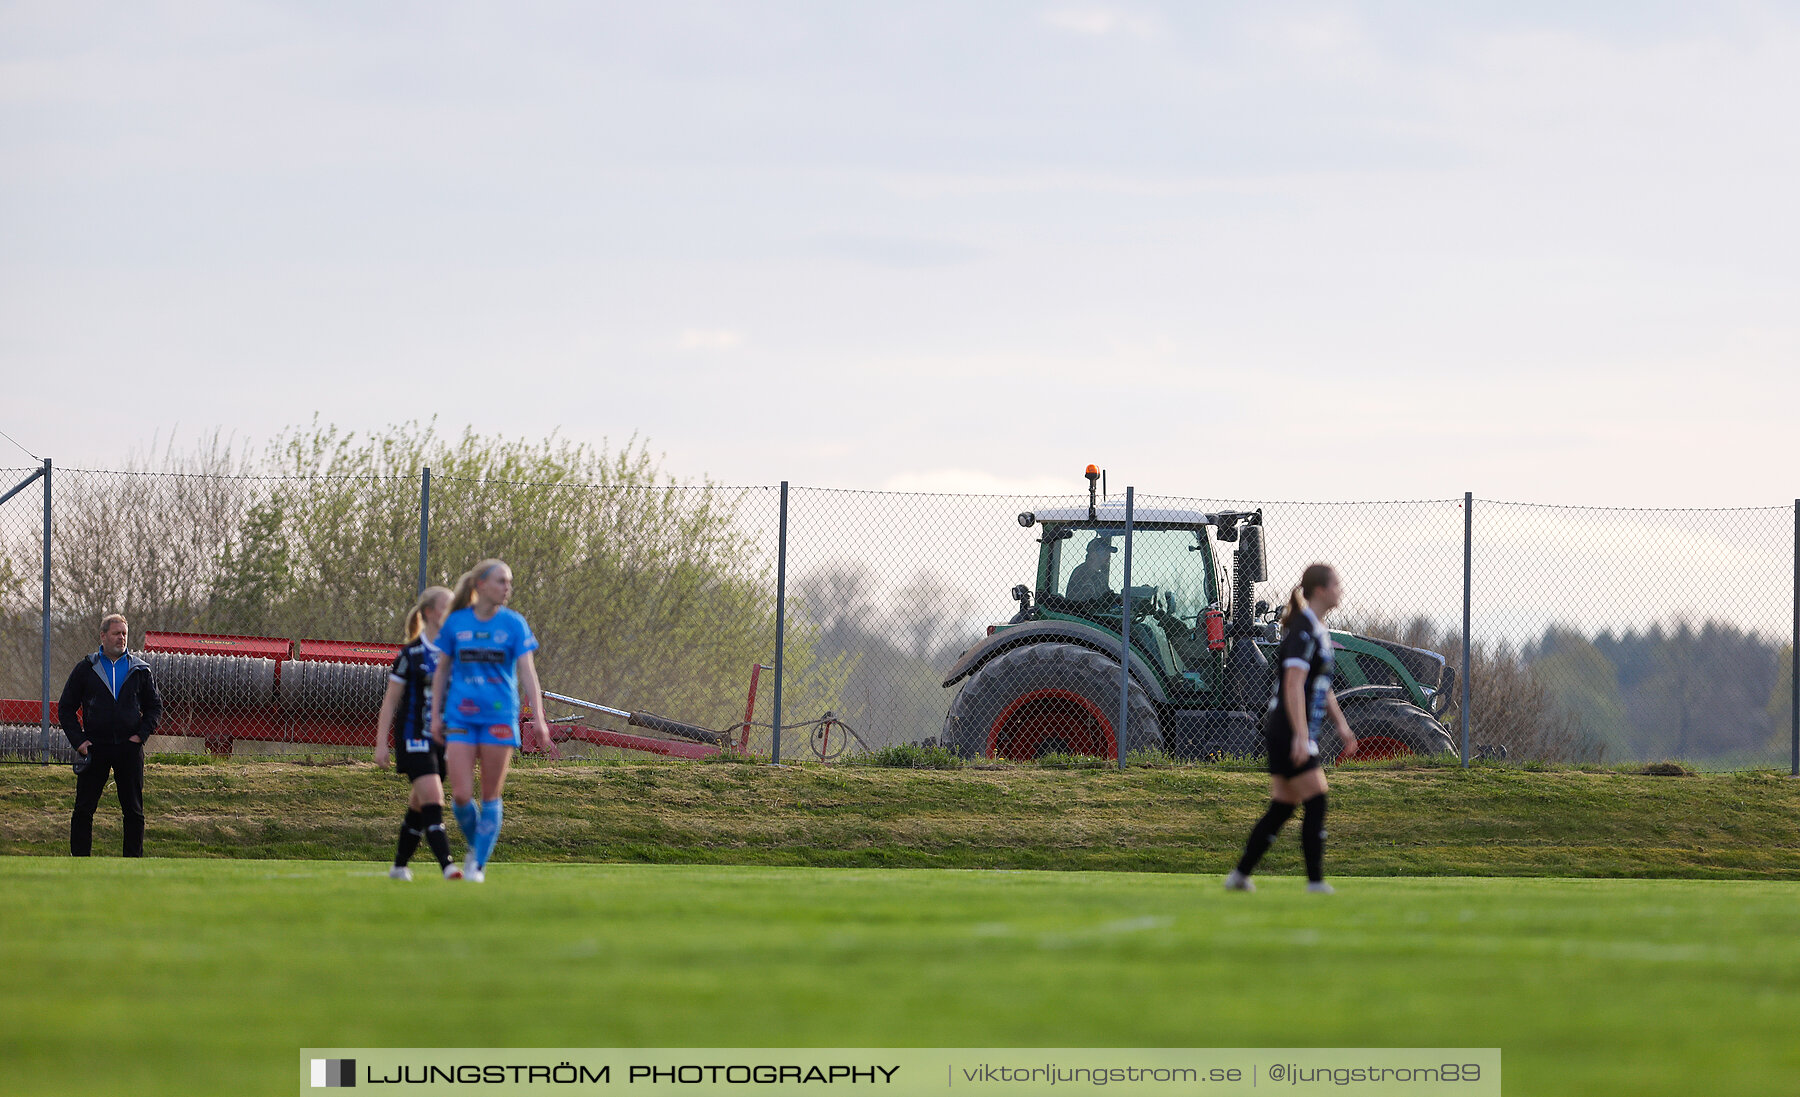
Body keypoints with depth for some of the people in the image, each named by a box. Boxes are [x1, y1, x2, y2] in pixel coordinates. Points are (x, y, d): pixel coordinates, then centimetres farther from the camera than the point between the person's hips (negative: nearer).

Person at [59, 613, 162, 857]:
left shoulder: (140, 670, 8)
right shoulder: (85, 669, 5)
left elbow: (155, 707, 14)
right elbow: (65, 708, 9)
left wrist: (141, 735, -2)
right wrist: (78, 740, -3)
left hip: (129, 747, 1)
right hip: (95, 747, -1)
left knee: (133, 810, 3)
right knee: (83, 808, -1)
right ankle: (79, 859, 6)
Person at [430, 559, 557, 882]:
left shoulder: (514, 624, 2)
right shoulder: (456, 623, 4)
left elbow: (527, 673, -2)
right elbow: (442, 671, 12)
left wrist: (538, 719, -10)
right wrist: (435, 714, 8)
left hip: (499, 717, 0)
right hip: (461, 716, 0)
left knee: (490, 797, 0)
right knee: (461, 795, -8)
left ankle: (478, 864, 9)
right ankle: (475, 847, 19)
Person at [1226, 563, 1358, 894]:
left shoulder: (1318, 631, 16)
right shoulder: (1303, 630, -16)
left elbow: (1322, 687, 27)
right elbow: (1293, 685, -23)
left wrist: (1341, 724, 26)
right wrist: (1300, 735, -28)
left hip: (1298, 735, 10)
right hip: (1288, 731, -10)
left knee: (1282, 808, 11)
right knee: (1316, 802, -9)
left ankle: (1240, 875, 14)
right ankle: (1315, 880, -7)